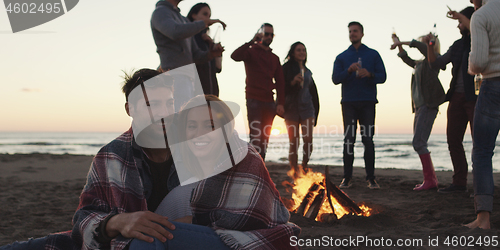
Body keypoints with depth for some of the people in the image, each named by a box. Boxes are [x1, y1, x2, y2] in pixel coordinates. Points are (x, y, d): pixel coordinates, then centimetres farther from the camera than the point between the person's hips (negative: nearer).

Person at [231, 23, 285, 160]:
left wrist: (280, 103, 5)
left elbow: (280, 81, 15)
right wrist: (252, 41, -18)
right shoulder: (251, 52, 5)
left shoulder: (275, 58, 19)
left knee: (265, 137, 3)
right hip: (254, 100, -5)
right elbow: (235, 56, -17)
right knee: (256, 135, -12)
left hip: (269, 102, 5)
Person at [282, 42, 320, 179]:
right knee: (294, 143, -3)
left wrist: (315, 111, 17)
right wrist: (293, 82, -20)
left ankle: (304, 167, 15)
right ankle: (295, 173, 7)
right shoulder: (286, 68, 4)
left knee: (308, 140, -9)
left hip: (307, 108, 3)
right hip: (291, 109, -3)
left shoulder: (307, 71, 17)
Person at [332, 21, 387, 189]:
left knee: (368, 139, -4)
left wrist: (369, 74, -15)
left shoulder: (373, 54, 13)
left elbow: (382, 77, 5)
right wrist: (349, 70, -15)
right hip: (349, 103, 1)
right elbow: (335, 79, 3)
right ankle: (347, 178, 0)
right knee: (348, 140, -2)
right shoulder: (341, 57, 15)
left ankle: (371, 178, -1)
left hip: (367, 103, -1)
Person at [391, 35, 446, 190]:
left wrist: (403, 42, -12)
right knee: (419, 143, 8)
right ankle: (432, 178, 13)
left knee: (418, 143, -16)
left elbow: (419, 45, -21)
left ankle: (429, 180, -13)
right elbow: (408, 60, 38)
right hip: (419, 107, 9)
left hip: (429, 106, -9)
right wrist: (399, 45, 30)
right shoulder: (421, 63, 20)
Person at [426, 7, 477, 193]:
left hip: (476, 97, -7)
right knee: (453, 140, 5)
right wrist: (430, 45, 5)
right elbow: (435, 64, 19)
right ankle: (460, 182, 12)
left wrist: (461, 17, -17)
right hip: (457, 97, 7)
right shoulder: (458, 45, 18)